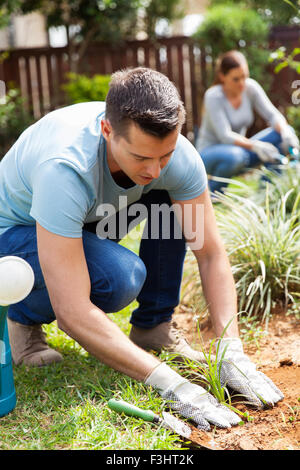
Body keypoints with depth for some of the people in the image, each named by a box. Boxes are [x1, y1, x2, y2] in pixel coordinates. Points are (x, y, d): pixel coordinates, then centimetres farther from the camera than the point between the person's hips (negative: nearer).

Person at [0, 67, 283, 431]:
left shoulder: (177, 157, -25)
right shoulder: (64, 168, -41)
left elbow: (211, 255, -16)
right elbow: (72, 313, -42)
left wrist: (231, 353, -27)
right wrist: (168, 382, -43)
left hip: (87, 219, 6)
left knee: (176, 194, -16)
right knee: (120, 276, -34)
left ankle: (152, 326, -2)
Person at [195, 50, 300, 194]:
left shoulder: (250, 87, -7)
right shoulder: (213, 96, -21)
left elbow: (272, 114, -7)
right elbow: (225, 136, -29)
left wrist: (285, 132, -30)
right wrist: (255, 145, -44)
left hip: (238, 147, 6)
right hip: (209, 153, -5)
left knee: (285, 133, -13)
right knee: (235, 156, -42)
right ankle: (212, 192, -12)